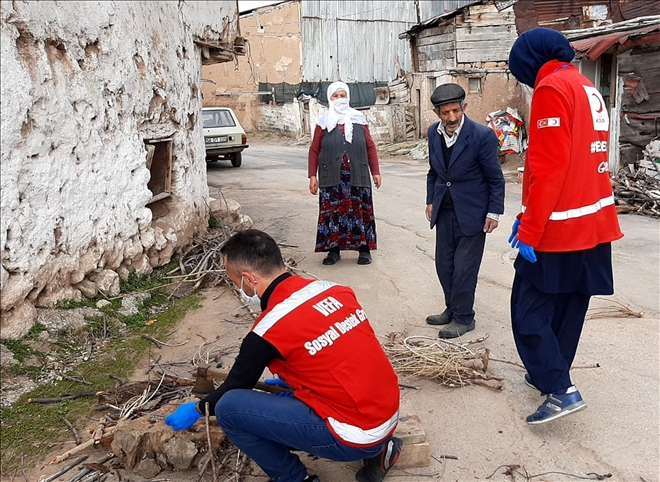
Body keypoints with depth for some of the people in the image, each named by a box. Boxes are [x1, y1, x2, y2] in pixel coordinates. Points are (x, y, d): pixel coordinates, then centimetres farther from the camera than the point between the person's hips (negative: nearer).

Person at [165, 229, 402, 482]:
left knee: (229, 407, -6)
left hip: (356, 435, -8)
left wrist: (197, 409, 22)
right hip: (388, 415, 8)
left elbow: (238, 384, 3)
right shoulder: (335, 290, 3)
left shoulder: (268, 330, -15)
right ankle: (377, 450, 20)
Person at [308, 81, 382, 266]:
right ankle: (333, 250, 13)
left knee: (361, 211, 2)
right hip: (331, 178, 0)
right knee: (332, 212, 2)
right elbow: (314, 150, 5)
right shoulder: (324, 123, 5)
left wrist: (376, 172, 5)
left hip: (357, 177, 0)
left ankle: (364, 249, 12)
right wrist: (312, 176, -1)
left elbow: (370, 147, 8)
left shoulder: (359, 120, 7)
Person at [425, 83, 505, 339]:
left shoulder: (482, 135, -17)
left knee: (464, 268, 0)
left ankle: (463, 318, 15)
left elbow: (495, 179, -10)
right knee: (444, 265, 12)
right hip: (444, 210, 6)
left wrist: (494, 212, -10)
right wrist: (431, 200, 10)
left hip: (471, 212, -5)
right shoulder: (434, 132, -1)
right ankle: (452, 309, 30)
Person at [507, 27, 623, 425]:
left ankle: (561, 391, -5)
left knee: (529, 311, -2)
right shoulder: (589, 90, 17)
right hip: (593, 222, 9)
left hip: (559, 227, -9)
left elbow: (548, 166, -20)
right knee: (567, 309, 16)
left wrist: (529, 230, -18)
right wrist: (530, 216, 16)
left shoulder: (552, 88, -12)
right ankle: (549, 374, 27)